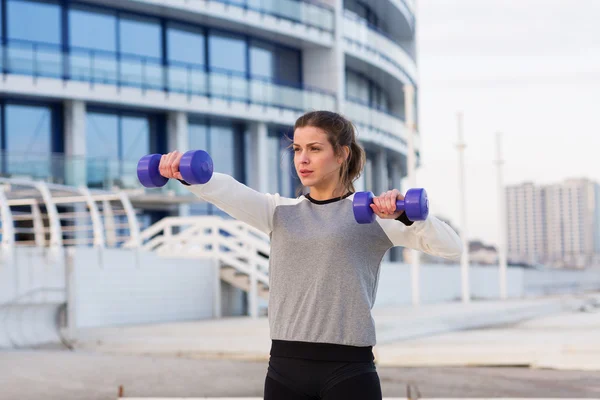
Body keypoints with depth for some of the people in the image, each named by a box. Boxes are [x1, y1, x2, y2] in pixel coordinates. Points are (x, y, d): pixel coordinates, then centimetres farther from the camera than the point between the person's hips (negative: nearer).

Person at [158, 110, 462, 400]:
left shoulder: (371, 213, 1)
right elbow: (227, 191, -9)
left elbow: (451, 247, -9)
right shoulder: (280, 212, 11)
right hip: (285, 370, 4)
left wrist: (408, 214, -28)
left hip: (348, 372, -4)